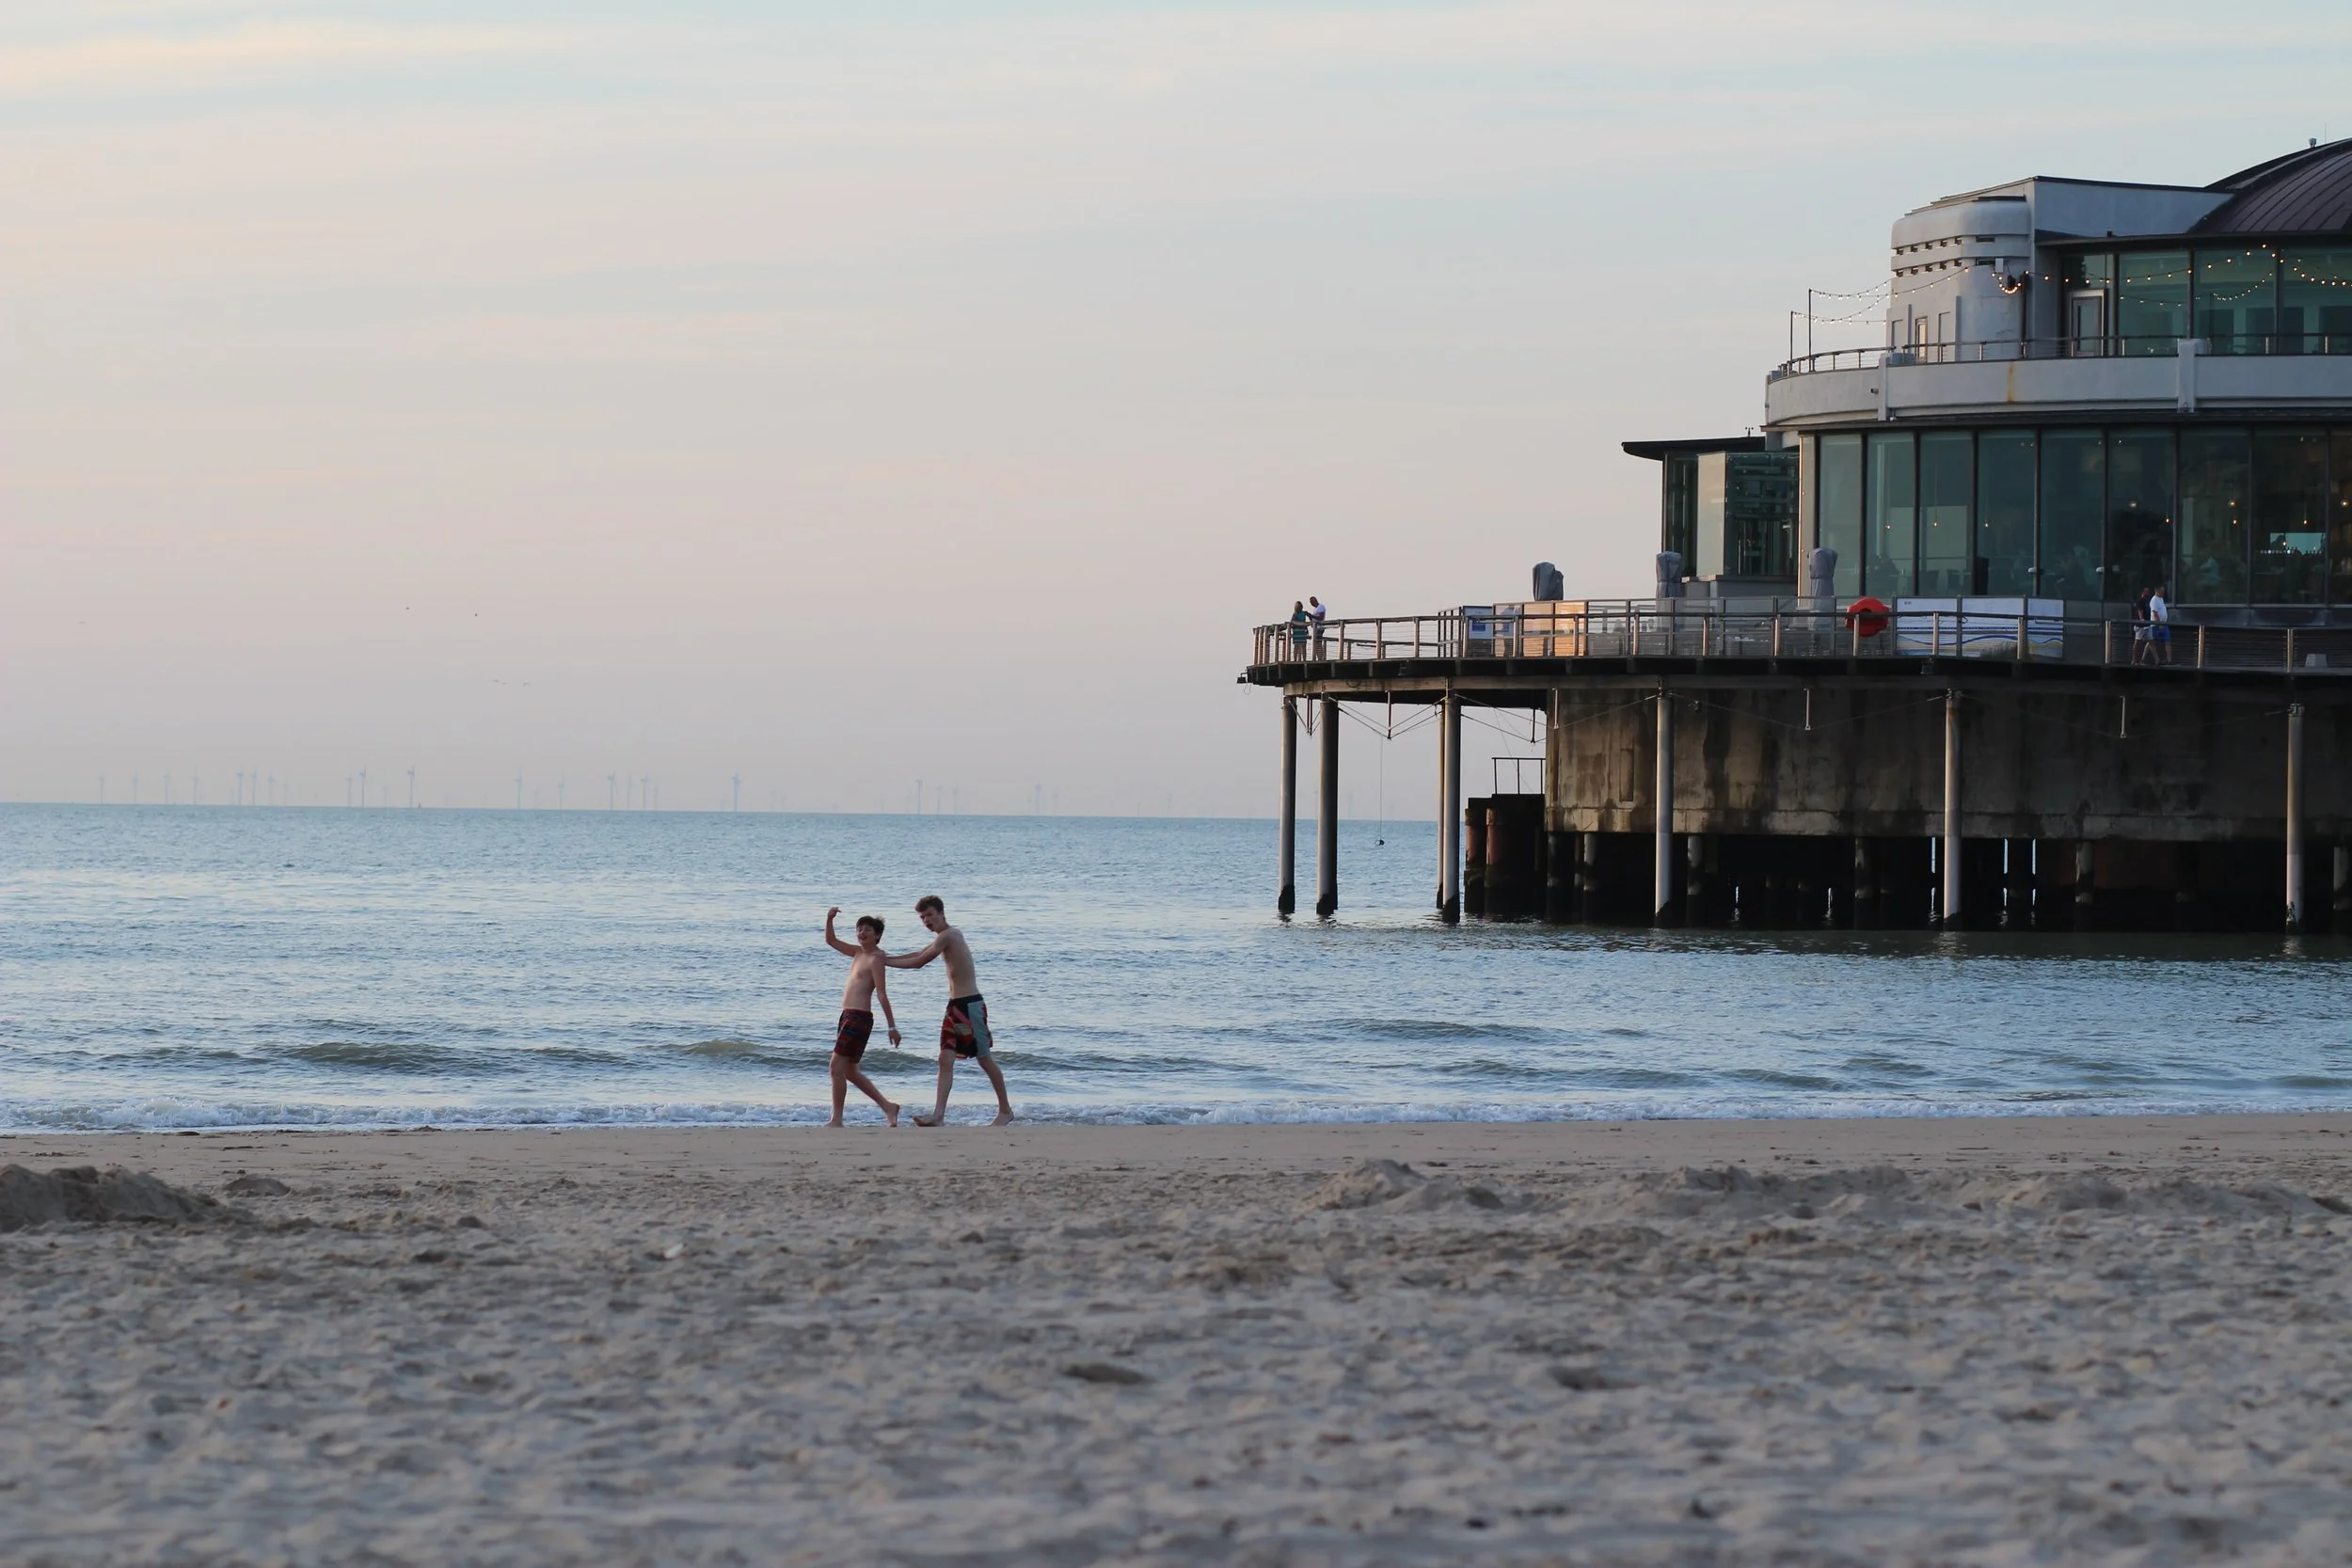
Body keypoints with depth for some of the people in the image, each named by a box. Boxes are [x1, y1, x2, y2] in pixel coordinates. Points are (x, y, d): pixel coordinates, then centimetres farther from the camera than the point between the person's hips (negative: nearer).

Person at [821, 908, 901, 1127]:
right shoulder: (858, 953, 16)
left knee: (838, 1067, -10)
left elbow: (882, 995, -15)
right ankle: (887, 1106, 21)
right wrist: (829, 919, 8)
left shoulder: (876, 959, -10)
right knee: (850, 1070, 15)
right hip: (848, 1016, 10)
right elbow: (831, 941, 26)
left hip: (859, 1018, -10)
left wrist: (892, 1026, -17)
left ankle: (836, 1120, -6)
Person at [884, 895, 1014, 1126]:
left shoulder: (948, 936, -14)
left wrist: (885, 961, -7)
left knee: (985, 1059, 0)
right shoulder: (945, 937, 17)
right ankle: (939, 1114, -9)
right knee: (945, 1060, -1)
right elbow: (919, 955, 28)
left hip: (970, 1005, -10)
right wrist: (887, 959, 20)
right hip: (955, 1005, 10)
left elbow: (919, 962, -15)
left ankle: (1005, 1110, 11)